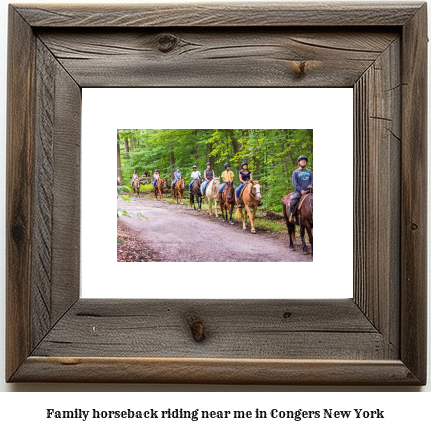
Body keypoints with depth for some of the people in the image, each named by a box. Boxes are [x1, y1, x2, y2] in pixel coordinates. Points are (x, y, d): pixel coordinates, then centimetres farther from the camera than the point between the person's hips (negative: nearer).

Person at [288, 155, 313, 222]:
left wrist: (311, 185, -10)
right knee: (293, 201, -27)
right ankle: (290, 216, -19)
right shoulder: (296, 172, 9)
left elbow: (312, 180, 14)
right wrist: (301, 190, -15)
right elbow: (295, 183, -1)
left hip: (308, 191, 4)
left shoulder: (309, 172, 21)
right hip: (298, 191, -3)